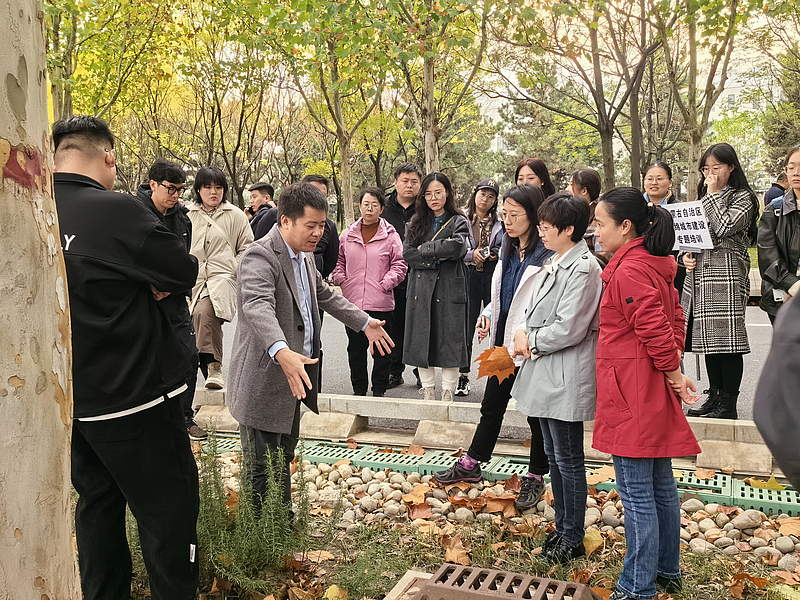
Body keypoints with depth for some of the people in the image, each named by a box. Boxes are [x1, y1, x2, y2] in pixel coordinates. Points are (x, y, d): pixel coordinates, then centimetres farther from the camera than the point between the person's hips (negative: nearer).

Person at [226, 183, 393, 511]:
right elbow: (258, 306, -39)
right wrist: (282, 352, -56)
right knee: (261, 467, 1)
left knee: (284, 456, 24)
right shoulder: (260, 256, -21)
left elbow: (325, 295, 26)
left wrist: (365, 322, 25)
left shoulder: (304, 256, 11)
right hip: (264, 380, -10)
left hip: (294, 375, 10)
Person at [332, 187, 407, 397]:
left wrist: (385, 284, -9)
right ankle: (359, 389, 22)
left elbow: (400, 265, 1)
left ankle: (379, 390, 17)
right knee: (355, 347, 10)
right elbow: (339, 261, 17)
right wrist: (342, 281, 3)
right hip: (352, 301, 3)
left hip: (380, 301, -2)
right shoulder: (347, 235, 8)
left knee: (381, 348, 4)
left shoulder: (390, 236, 0)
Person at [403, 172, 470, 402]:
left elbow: (457, 247, -18)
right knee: (421, 340, 6)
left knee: (449, 340, 0)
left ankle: (447, 394, 11)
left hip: (449, 288, -3)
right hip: (421, 288, 3)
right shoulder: (416, 223, 13)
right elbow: (407, 253, 0)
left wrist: (425, 249, -9)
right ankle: (427, 391, 19)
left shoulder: (458, 222, 3)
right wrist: (436, 257, -11)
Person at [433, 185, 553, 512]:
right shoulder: (508, 251, 10)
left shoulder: (549, 256, -17)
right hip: (503, 343, 8)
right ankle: (471, 465, 34)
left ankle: (535, 478, 27)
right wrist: (488, 315, 3)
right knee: (491, 406, 19)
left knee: (537, 414, 9)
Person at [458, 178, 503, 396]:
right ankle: (463, 377, 12)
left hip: (493, 277, 1)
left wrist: (496, 253, -7)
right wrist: (472, 254, -14)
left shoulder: (501, 222, 10)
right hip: (468, 276, -1)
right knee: (466, 329, 2)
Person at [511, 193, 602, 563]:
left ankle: (573, 540, 17)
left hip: (566, 379, -9)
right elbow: (538, 314, 19)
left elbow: (568, 329, -22)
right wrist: (524, 333, -1)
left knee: (568, 460, 3)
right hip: (545, 376, 10)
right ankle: (561, 527, 32)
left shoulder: (583, 269, -17)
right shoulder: (555, 264, 12)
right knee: (553, 456, 18)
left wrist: (530, 342, -9)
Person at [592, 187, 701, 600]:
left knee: (636, 492, -1)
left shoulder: (629, 270, -19)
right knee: (660, 485, 19)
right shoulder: (654, 263, 12)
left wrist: (674, 375, -9)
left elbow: (655, 327, -22)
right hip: (653, 394, 10)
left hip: (631, 394, -10)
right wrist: (674, 372, 13)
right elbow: (674, 318, 17)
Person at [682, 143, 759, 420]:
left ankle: (728, 404, 0)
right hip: (700, 275, 7)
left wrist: (714, 194, -6)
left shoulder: (743, 198, 0)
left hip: (727, 275, -7)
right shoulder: (704, 198, 21)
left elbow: (723, 227, -16)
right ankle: (714, 397, 18)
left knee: (727, 340, -7)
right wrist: (686, 255, 3)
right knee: (709, 339, 9)